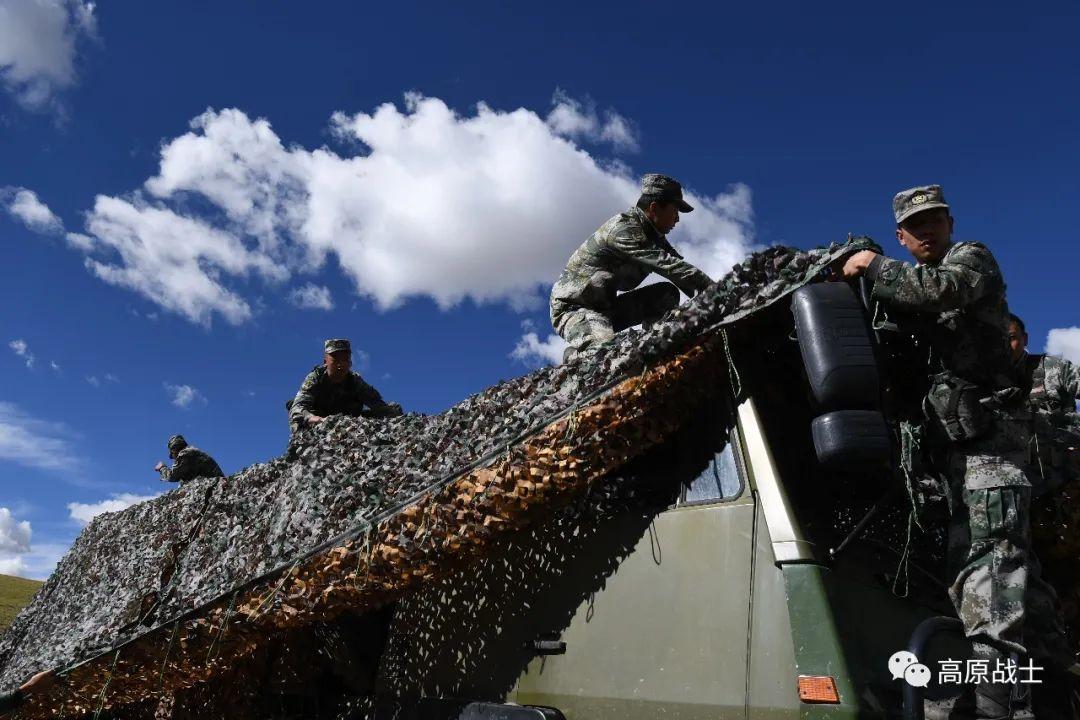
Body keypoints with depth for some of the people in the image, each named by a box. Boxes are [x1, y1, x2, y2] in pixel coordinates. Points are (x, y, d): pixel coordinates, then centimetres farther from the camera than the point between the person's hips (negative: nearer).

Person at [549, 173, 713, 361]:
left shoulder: (651, 233, 8)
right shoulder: (624, 228, -22)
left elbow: (676, 267, 3)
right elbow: (667, 264, -31)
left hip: (605, 307, 9)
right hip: (572, 308, -9)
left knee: (667, 293, -5)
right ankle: (575, 355, -3)